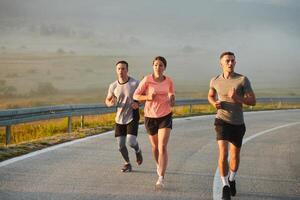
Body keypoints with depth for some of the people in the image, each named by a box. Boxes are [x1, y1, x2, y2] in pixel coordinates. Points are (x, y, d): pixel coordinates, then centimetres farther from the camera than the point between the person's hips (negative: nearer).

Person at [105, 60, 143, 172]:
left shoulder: (135, 83, -10)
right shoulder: (113, 86, -2)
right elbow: (107, 101, 9)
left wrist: (138, 103, -22)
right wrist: (111, 103, -15)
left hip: (132, 118, -3)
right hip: (119, 119, 3)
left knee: (131, 142, -18)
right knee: (121, 145, 3)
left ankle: (138, 150, 19)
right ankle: (127, 163, 29)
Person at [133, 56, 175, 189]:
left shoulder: (169, 81, -3)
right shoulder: (147, 80, -12)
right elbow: (135, 96, -8)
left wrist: (172, 100, -4)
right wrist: (147, 97, -25)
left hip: (165, 116, 0)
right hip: (150, 116, 0)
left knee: (162, 147, -14)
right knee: (155, 146, 18)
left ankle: (161, 179, -17)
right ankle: (159, 165, 49)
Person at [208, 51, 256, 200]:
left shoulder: (243, 80, -9)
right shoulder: (215, 81, -1)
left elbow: (253, 101, -10)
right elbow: (210, 96, 19)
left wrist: (237, 98, -27)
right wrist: (214, 103, -5)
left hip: (238, 123, 1)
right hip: (222, 120, -1)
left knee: (235, 155, 14)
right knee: (223, 152, -19)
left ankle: (231, 180, 41)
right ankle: (225, 187, -10)